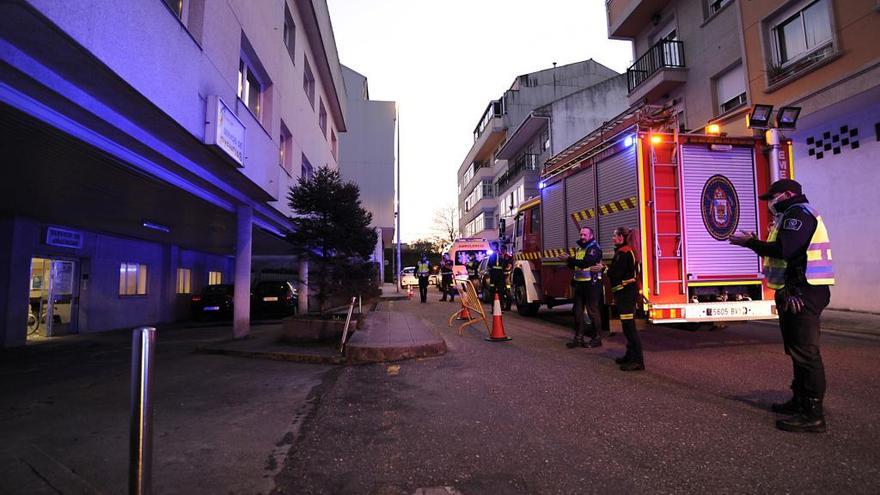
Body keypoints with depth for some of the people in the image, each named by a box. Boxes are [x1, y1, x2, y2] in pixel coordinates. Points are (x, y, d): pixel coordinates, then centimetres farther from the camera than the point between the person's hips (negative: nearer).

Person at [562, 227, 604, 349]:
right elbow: (574, 265, 20)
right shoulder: (578, 248, 16)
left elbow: (585, 262, -23)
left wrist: (569, 259, -22)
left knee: (593, 311, -1)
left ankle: (596, 338, 9)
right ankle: (578, 337, 14)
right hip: (579, 283, 8)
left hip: (592, 283, -7)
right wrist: (570, 262, -2)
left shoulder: (595, 248, -8)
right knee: (578, 311, 7)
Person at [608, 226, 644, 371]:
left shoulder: (622, 253, -15)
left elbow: (615, 273, -21)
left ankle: (637, 361, -8)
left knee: (629, 326, -10)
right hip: (629, 292, 11)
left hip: (625, 293, -11)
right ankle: (630, 356, 24)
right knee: (628, 326, 16)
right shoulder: (628, 251, 17)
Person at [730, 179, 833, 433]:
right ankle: (801, 400, 30)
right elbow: (782, 251, 16)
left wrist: (750, 242, -14)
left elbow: (783, 250, -23)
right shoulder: (795, 214, 23)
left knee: (805, 351, -9)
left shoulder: (798, 213, -10)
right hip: (797, 291, 11)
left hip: (802, 293, -11)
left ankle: (812, 414, -4)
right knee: (798, 348, 18)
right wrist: (754, 242, 9)